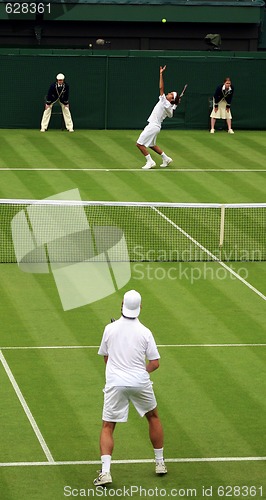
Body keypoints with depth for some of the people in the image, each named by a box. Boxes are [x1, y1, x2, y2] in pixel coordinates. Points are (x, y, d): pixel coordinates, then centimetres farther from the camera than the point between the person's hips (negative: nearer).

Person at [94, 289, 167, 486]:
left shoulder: (110, 329, 0)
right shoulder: (145, 332, -4)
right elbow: (155, 363, -3)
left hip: (115, 383, 0)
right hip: (140, 382, 0)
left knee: (107, 427, 5)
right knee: (153, 416, 26)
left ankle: (105, 472, -13)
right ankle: (160, 462, 31)